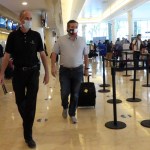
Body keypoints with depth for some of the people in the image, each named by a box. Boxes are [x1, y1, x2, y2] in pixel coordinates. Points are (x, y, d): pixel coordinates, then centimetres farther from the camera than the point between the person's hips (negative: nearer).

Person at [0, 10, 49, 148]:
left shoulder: (36, 35, -1)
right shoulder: (13, 35, -2)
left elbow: (42, 54, 3)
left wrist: (47, 73, 1)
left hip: (33, 72, -1)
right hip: (18, 72, 1)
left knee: (31, 103, -2)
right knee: (20, 101, 12)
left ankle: (28, 135, 8)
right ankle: (26, 121, 42)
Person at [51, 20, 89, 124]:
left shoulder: (82, 40, 4)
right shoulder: (61, 40, -1)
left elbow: (86, 55, 10)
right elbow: (54, 53, -1)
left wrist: (86, 68, 8)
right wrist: (53, 66, -11)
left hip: (78, 70, 2)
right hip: (64, 70, -1)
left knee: (75, 94, 7)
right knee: (64, 93, 1)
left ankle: (72, 114, 23)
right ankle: (65, 107, 33)